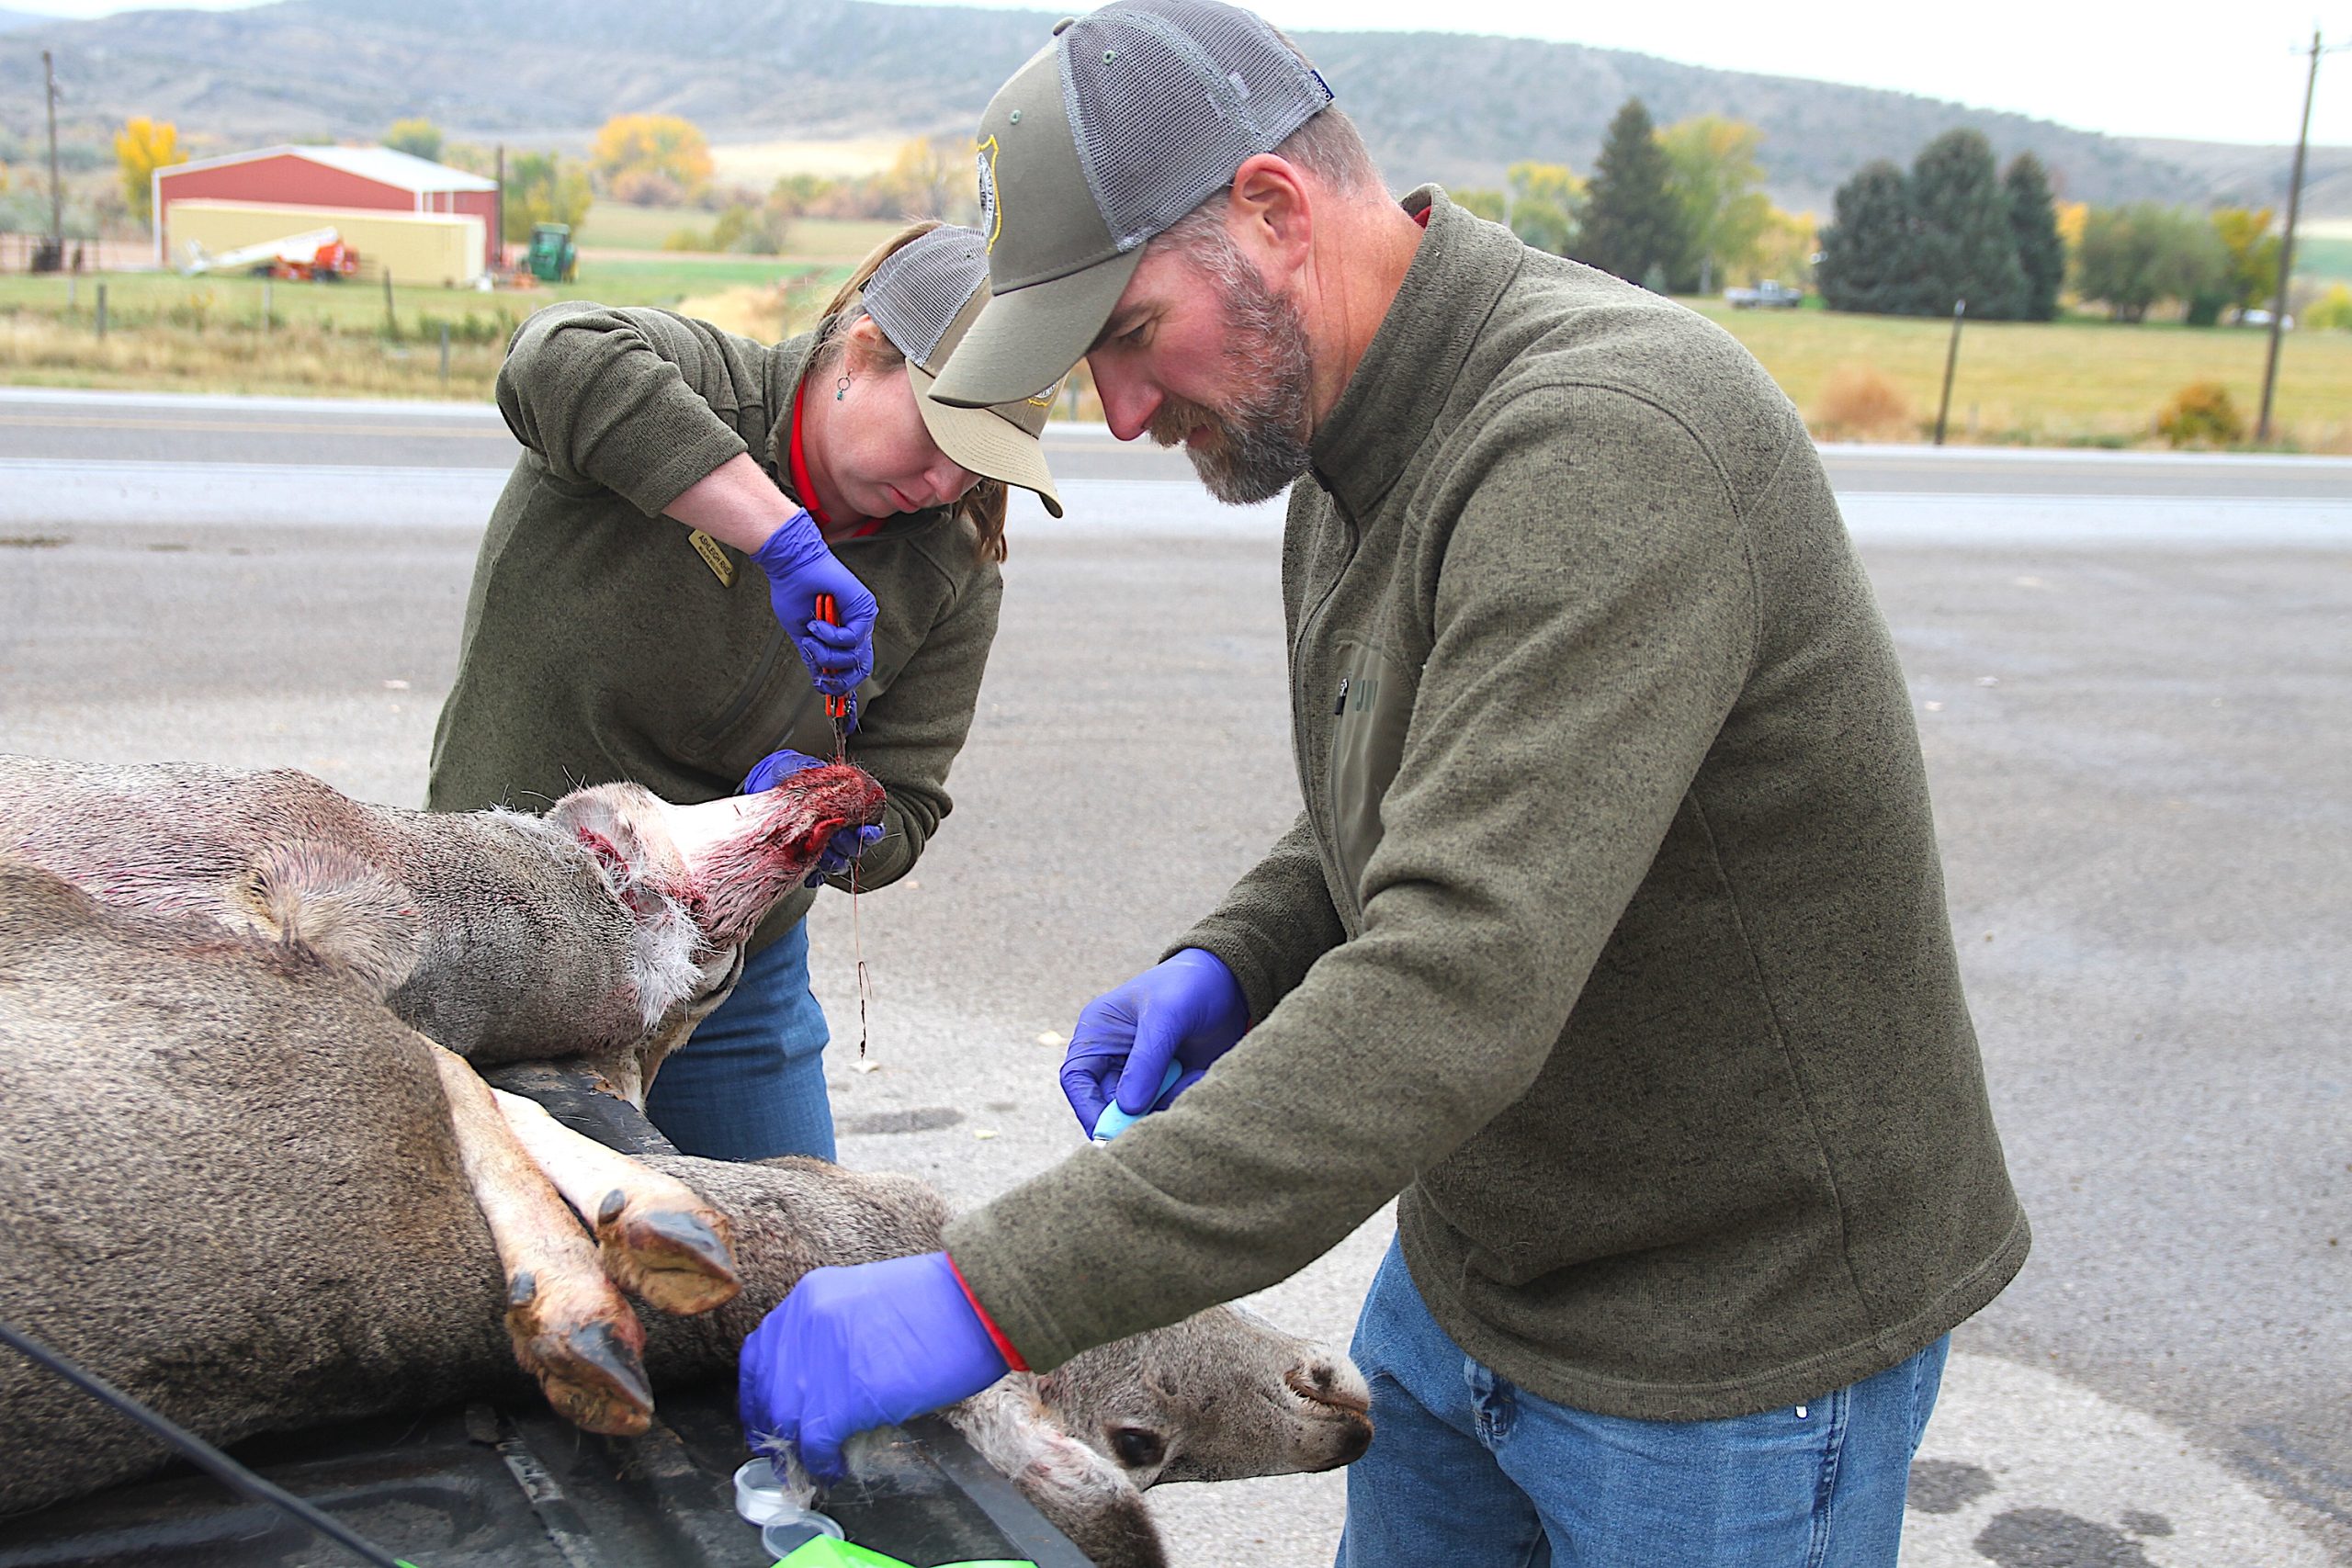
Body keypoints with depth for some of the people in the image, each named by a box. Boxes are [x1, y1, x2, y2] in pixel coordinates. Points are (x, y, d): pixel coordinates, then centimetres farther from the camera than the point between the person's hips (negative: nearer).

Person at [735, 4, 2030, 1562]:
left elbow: (1458, 993, -38)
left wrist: (992, 1299, -38)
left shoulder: (1608, 440, -30)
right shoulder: (1351, 453, 2)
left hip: (1734, 1347, -8)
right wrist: (1231, 965, -6)